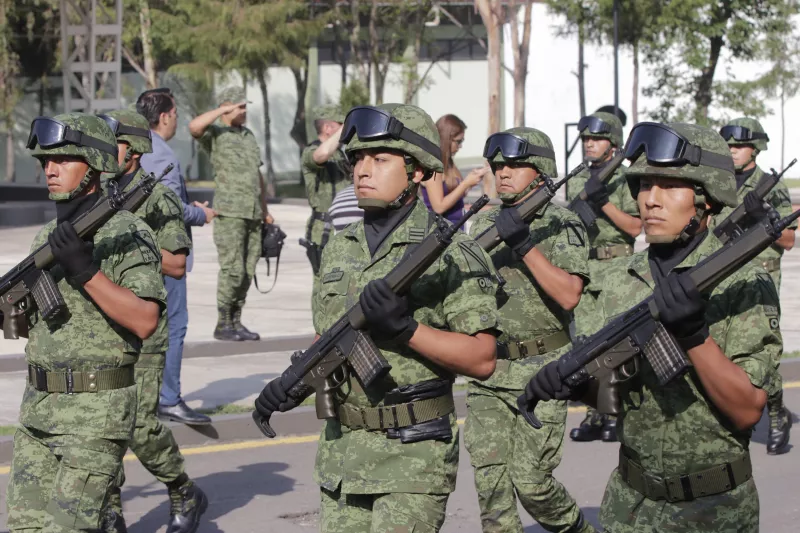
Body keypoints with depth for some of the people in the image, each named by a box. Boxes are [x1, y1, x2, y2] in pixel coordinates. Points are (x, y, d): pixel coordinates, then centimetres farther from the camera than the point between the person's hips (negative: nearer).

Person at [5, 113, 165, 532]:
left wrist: (86, 270, -27)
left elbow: (145, 322, -22)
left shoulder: (127, 234, -10)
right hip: (39, 408, 8)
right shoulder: (47, 237, 12)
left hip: (96, 414, -7)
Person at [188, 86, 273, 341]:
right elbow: (194, 126, -26)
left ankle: (236, 322, 12)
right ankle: (223, 325, -2)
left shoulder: (249, 136, 20)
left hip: (253, 214, 7)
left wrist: (265, 210, 19)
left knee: (247, 272, 6)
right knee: (232, 270, -10)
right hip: (229, 212, -7)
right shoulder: (215, 134, -1)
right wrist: (224, 110, -20)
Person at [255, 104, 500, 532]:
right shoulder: (340, 249, 10)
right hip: (343, 449, 6)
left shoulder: (449, 252, -10)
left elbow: (482, 360, -14)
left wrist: (405, 327, -24)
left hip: (415, 453, -6)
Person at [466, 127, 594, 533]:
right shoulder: (484, 223, 9)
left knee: (530, 481, -3)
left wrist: (526, 243, -24)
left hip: (541, 372, -5)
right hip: (487, 373, 5)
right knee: (490, 483, -2)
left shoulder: (562, 225, -7)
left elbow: (568, 296, -19)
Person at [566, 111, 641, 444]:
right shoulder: (576, 182, 14)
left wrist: (605, 203, -19)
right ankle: (594, 416, 10)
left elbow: (635, 227, -11)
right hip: (582, 268, 5)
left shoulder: (626, 180, -3)